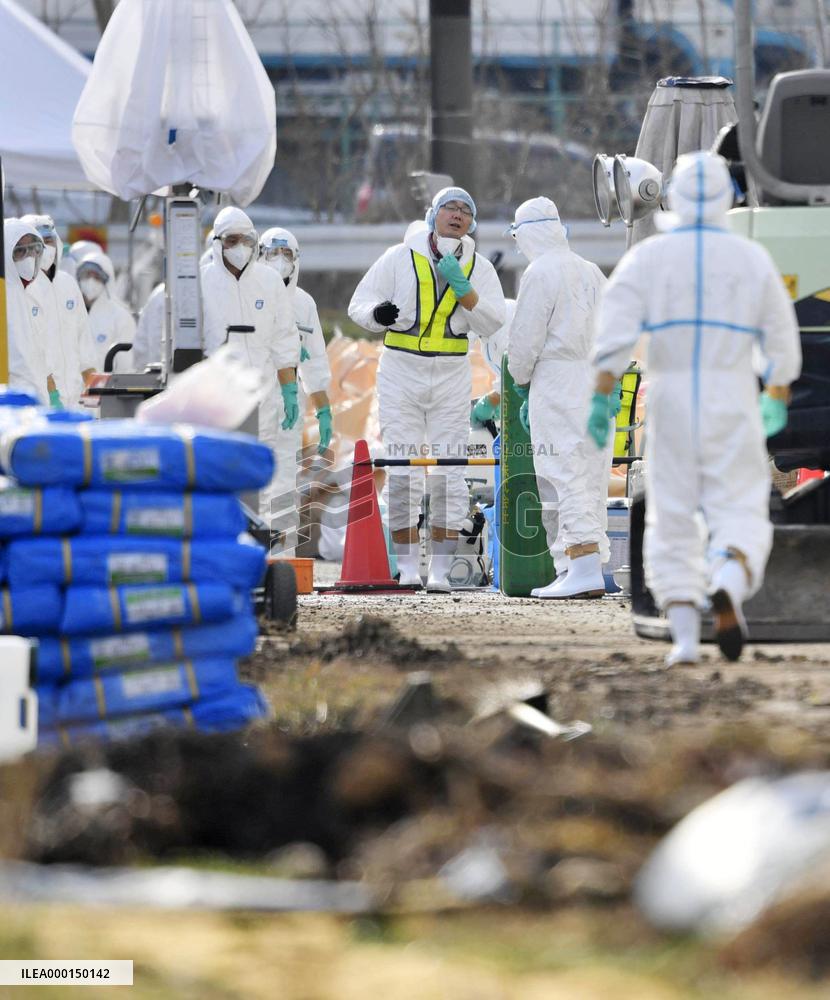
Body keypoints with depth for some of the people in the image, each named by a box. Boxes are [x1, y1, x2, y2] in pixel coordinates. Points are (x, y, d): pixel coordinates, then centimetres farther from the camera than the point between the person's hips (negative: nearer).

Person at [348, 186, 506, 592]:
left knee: (449, 474, -3)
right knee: (402, 472, -4)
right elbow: (359, 304, 2)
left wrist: (461, 288, -17)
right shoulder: (401, 257, 1)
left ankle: (441, 569, 1)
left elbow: (492, 323, -4)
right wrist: (378, 313, -21)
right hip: (401, 371, -1)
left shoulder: (478, 267, 6)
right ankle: (407, 569, 0)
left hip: (452, 374, 1)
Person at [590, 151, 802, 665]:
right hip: (733, 405, -1)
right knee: (740, 519, 2)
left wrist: (602, 398, -13)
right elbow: (782, 341, 7)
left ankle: (685, 636, 0)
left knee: (673, 523, 11)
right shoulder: (752, 258, 2)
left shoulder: (648, 256, 1)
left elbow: (615, 331, -12)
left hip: (670, 401, 1)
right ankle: (728, 589, -31)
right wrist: (777, 397, 24)